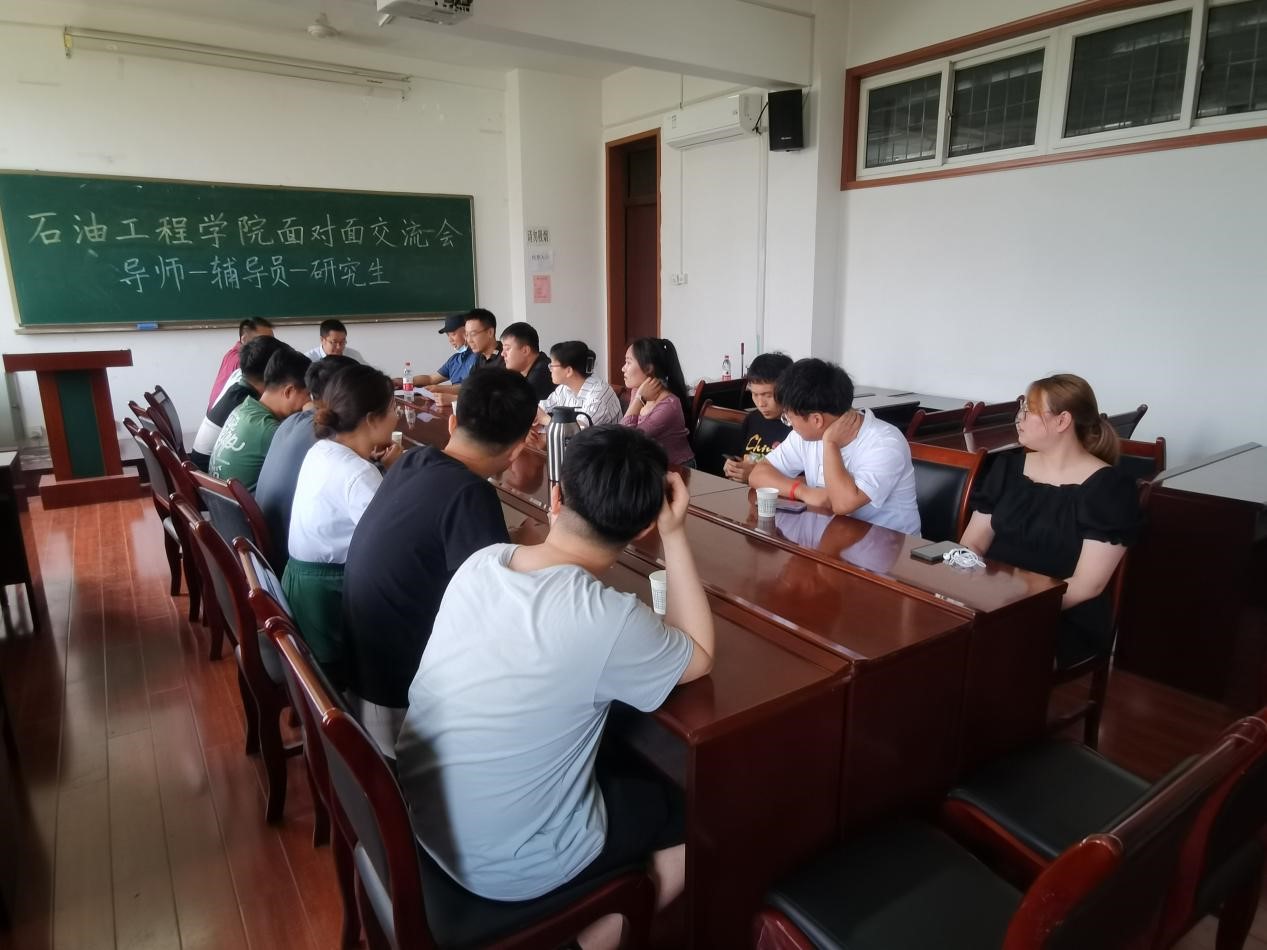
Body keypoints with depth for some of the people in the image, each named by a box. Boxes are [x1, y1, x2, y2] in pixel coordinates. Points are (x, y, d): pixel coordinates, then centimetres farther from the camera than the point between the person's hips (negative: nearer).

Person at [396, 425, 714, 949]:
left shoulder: (480, 562, -9)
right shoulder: (606, 620, -29)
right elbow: (699, 657, -9)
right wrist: (674, 534, -12)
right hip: (503, 865, -6)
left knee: (624, 763, 25)